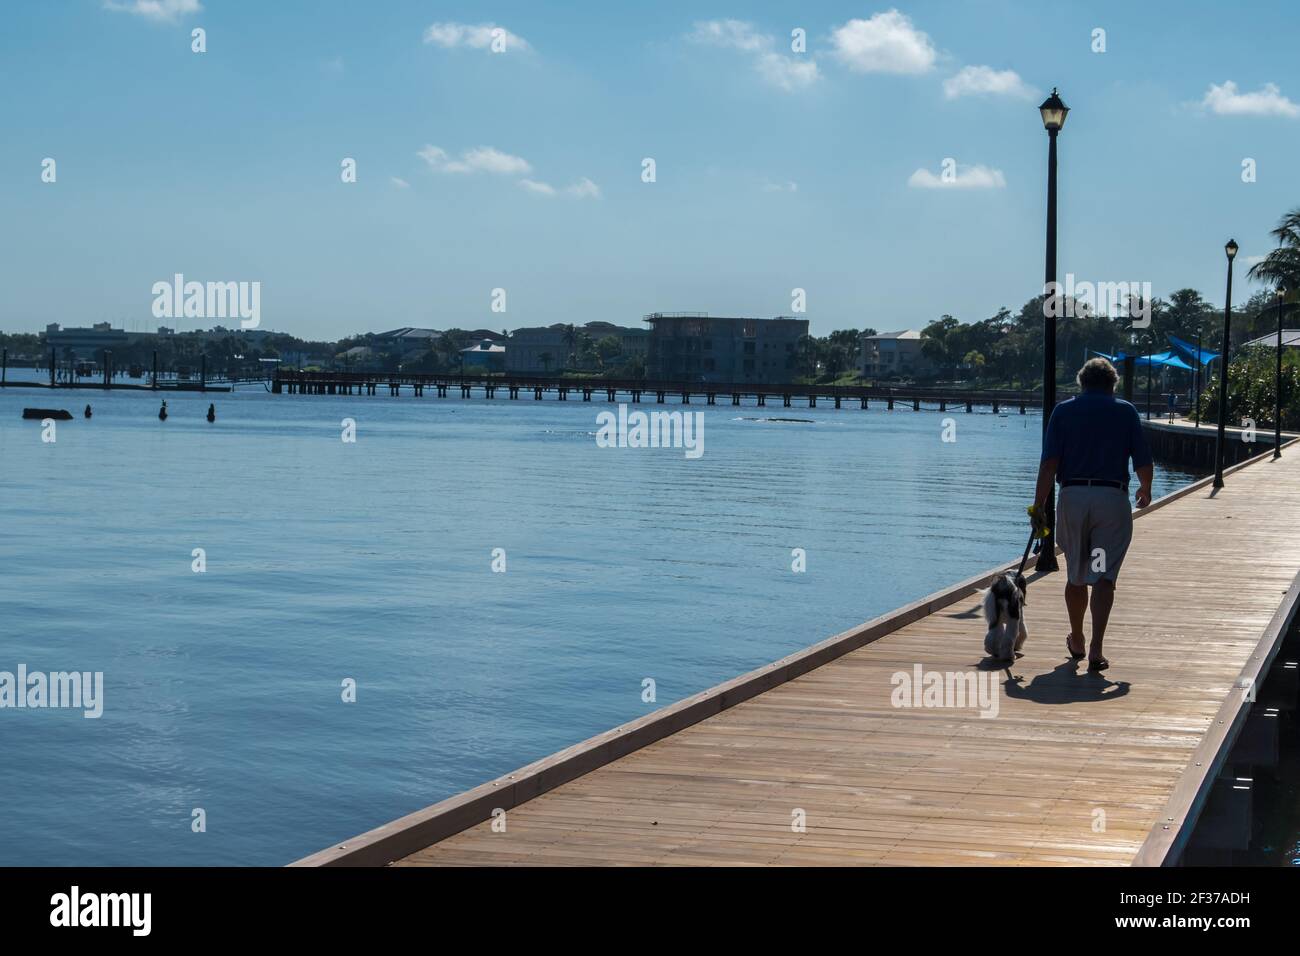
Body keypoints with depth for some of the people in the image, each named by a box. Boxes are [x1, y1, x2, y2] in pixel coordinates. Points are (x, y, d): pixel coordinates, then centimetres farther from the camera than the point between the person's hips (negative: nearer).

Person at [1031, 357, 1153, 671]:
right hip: (1113, 498, -1)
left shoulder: (1064, 410, 7)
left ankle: (1077, 642, 32)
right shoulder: (1126, 411, 6)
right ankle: (1096, 650, -15)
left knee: (1075, 575, 16)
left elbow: (1049, 463, -4)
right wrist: (1145, 490, 22)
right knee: (1103, 576, -4)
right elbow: (1143, 463, 2)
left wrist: (1038, 505, -4)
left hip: (1072, 496, 2)